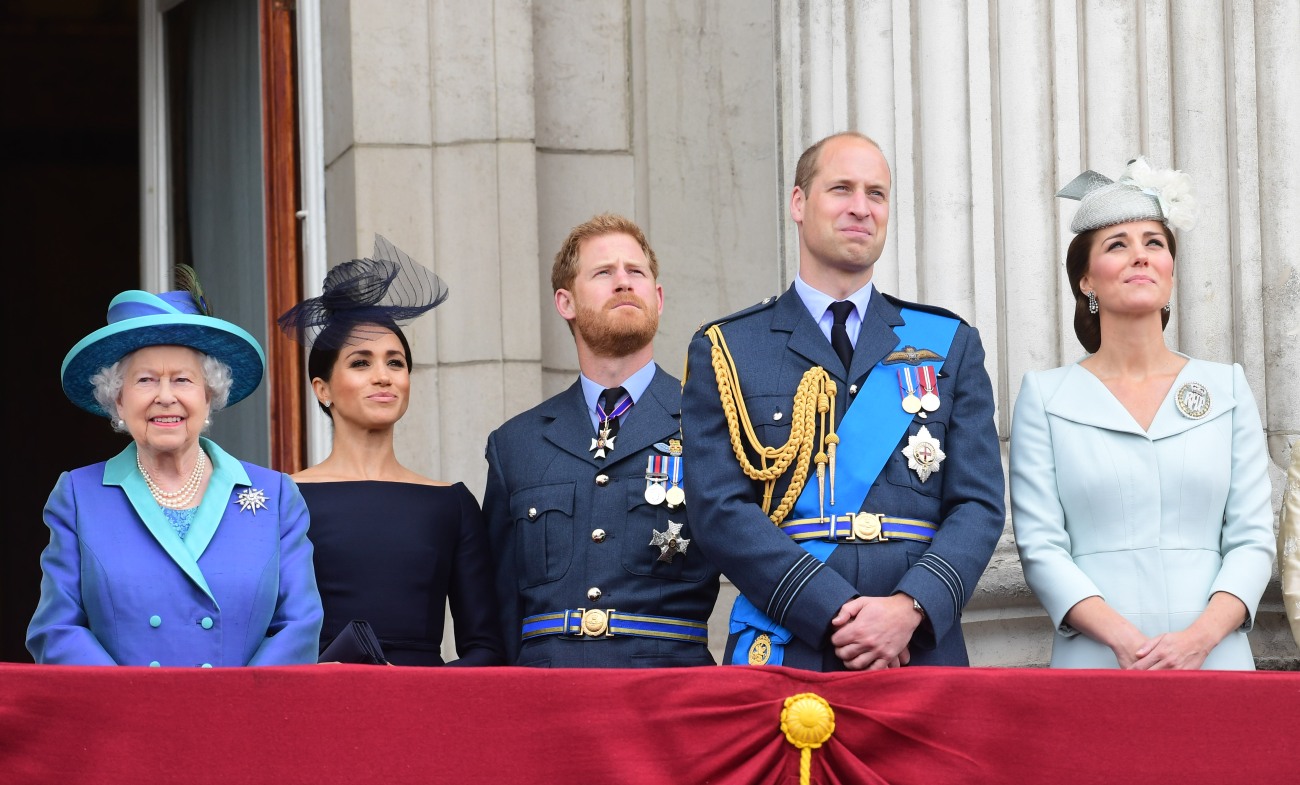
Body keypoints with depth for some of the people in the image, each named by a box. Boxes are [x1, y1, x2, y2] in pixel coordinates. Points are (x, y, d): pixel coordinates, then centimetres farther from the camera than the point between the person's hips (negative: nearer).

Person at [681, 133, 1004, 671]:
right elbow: (720, 510, -3)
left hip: (922, 652, 2)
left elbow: (979, 505, 5)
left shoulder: (950, 345, 13)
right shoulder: (723, 351, 7)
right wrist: (836, 613, -15)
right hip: (782, 655, -1)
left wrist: (911, 607, -13)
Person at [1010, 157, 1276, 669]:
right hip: (1094, 663, -1)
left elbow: (1252, 538, 5)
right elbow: (1040, 546, -2)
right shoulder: (1045, 396, 5)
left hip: (1215, 661, 2)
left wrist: (1201, 637, -13)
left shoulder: (1227, 388, 10)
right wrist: (1123, 639, -16)